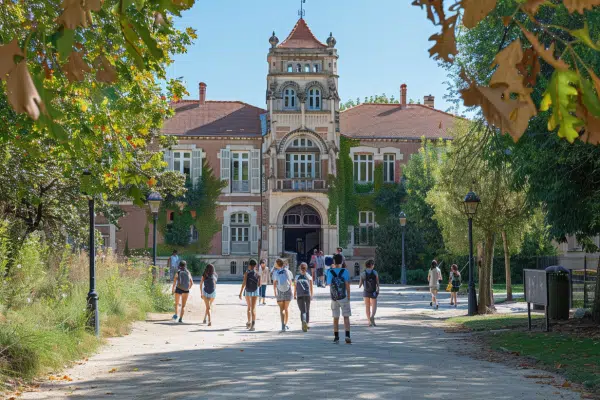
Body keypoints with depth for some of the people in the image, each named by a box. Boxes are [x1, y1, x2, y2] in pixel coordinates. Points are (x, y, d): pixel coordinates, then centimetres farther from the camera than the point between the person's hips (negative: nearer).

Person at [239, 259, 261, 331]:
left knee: (249, 307, 20)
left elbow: (244, 283, -15)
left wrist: (240, 293, -12)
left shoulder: (246, 273, -8)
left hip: (247, 291, 0)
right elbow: (259, 285, -4)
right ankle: (252, 324, -20)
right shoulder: (258, 274, -4)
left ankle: (249, 322, 32)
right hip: (255, 291, 0)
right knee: (253, 308, -4)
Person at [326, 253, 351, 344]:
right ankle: (347, 336, -11)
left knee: (335, 318, 11)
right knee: (346, 317, 2)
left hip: (334, 298, 2)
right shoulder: (345, 271, -7)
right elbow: (347, 285, -9)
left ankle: (336, 337, 12)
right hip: (343, 298, -2)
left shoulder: (330, 272, -1)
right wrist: (348, 297, -2)